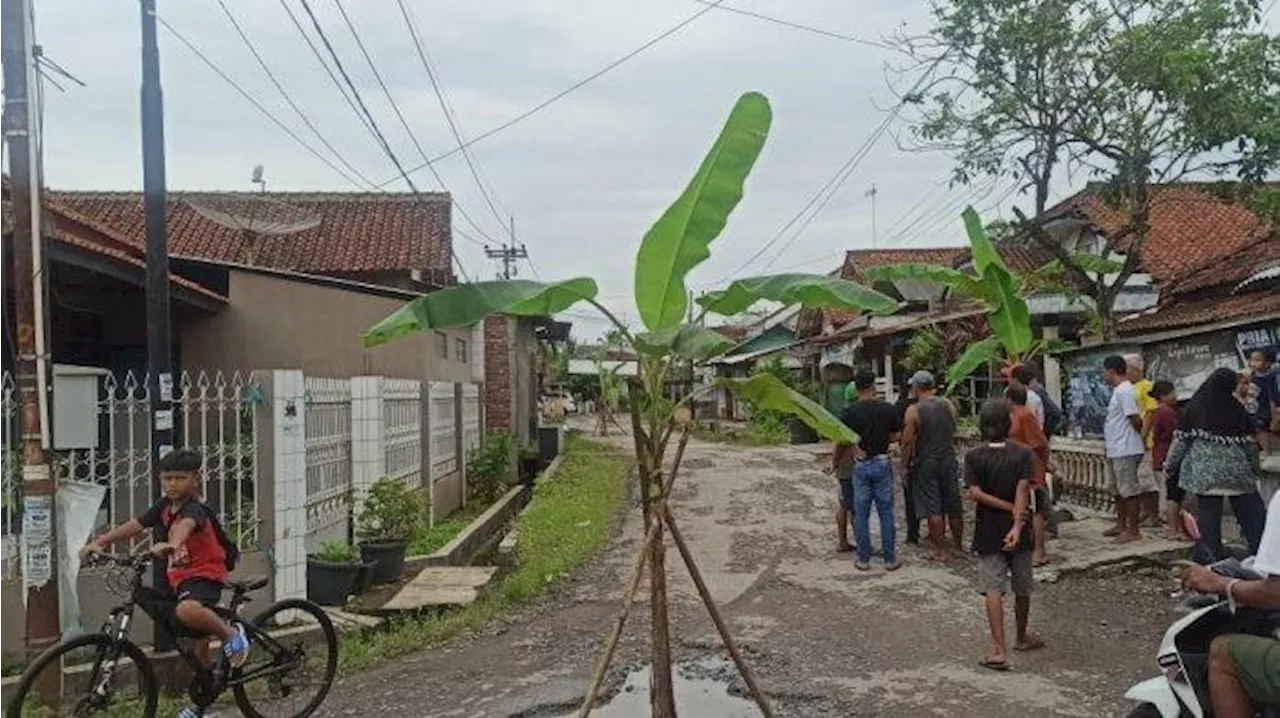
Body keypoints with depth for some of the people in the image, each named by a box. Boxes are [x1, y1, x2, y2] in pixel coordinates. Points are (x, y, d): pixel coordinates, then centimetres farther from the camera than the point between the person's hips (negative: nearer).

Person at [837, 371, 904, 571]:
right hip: (882, 463, 0)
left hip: (860, 465, 0)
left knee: (861, 514, 8)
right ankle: (890, 558, 13)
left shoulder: (849, 412, -7)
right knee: (886, 513, 8)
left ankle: (863, 559, 13)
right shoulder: (888, 409, -4)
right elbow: (895, 437, 0)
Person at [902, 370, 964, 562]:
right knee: (954, 507, 12)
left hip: (925, 463, -4)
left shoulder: (913, 411, -12)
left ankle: (941, 550, 4)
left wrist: (905, 464, -1)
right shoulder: (948, 405, 1)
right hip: (949, 460, 4)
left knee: (934, 509, 1)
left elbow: (908, 442, -12)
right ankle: (957, 546, 24)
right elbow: (953, 431, 12)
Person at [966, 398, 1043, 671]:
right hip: (1018, 532, 1)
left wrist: (1009, 508, -11)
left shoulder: (974, 457, -5)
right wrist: (1017, 523, -26)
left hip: (988, 533, -1)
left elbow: (975, 493, -16)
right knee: (1022, 589, 18)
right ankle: (1021, 637, 36)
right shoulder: (1023, 454, -6)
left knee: (993, 590, -4)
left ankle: (998, 650, -13)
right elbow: (1023, 488, -19)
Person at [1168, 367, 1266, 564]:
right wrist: (1256, 468, 16)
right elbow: (1250, 443, 2)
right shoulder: (1238, 410, -4)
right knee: (1252, 516, 11)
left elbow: (1180, 440, -3)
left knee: (1208, 519, 5)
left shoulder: (1194, 409, -6)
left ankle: (1210, 559, 7)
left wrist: (1170, 465, 8)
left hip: (1204, 473, 0)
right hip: (1237, 471, 0)